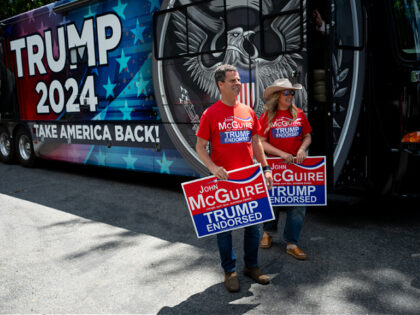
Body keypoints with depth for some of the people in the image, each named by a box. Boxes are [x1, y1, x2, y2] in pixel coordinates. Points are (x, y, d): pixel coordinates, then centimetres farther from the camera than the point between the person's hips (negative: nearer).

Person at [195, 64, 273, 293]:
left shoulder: (248, 112, 7)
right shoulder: (211, 114, -6)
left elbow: (255, 142, 14)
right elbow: (200, 147, -5)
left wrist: (265, 168, 8)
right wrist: (213, 168, -19)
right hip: (223, 180, -4)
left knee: (253, 222, 12)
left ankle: (251, 266, 31)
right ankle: (229, 271, 23)